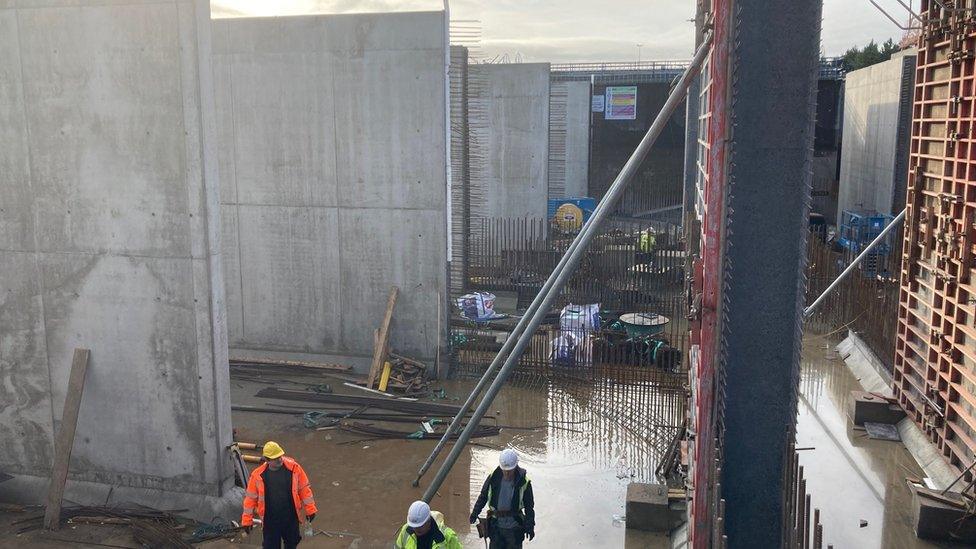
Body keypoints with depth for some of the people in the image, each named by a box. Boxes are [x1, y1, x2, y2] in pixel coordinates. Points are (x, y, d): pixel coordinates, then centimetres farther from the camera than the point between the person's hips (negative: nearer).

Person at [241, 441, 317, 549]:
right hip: (270, 520, -1)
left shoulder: (293, 468, -13)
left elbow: (304, 488, -4)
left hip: (291, 517, 1)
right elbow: (251, 497, -3)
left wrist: (309, 509, -1)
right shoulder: (258, 475, -14)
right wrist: (247, 520, -1)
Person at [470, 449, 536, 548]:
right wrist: (475, 513, 11)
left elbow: (529, 506, -3)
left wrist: (530, 526, -5)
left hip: (514, 528, -2)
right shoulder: (493, 478, -4)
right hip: (496, 526, 2)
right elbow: (483, 497, 11)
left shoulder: (523, 482, -9)